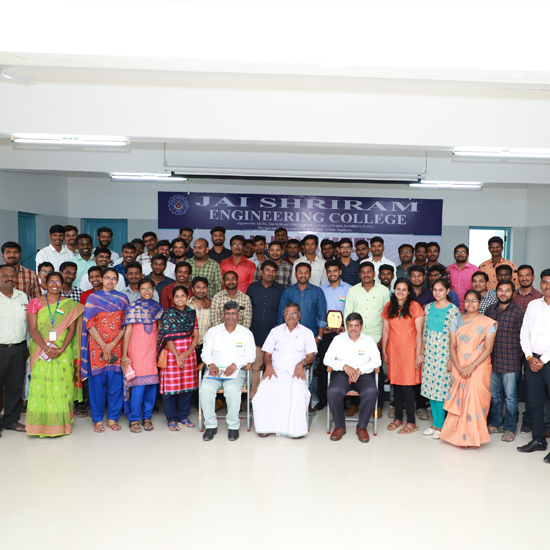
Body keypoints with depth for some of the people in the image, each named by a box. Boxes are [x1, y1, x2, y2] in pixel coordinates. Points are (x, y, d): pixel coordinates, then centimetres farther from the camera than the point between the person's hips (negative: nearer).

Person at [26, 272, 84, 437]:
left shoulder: (70, 305, 7)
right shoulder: (35, 302, 6)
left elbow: (72, 329, 1)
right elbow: (33, 329, -2)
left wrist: (61, 349, -13)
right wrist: (46, 348, -15)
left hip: (64, 353, 0)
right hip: (41, 352, 0)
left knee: (62, 386, 0)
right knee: (41, 386, -3)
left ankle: (61, 423, 11)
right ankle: (42, 425, 7)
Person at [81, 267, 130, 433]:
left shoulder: (122, 298, 9)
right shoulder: (93, 297, 5)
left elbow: (125, 324, 4)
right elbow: (89, 324, -2)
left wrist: (113, 344, -9)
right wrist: (104, 346, -10)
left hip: (116, 346, 1)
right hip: (97, 345, -1)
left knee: (115, 382, 2)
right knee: (97, 383, 2)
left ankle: (113, 418, 15)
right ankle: (98, 420, 14)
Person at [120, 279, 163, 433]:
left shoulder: (158, 307, 11)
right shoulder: (133, 307, 0)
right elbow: (127, 331, -3)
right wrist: (124, 356, -6)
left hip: (153, 349, 4)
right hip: (136, 349, -4)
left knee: (152, 384, 3)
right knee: (138, 384, -7)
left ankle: (147, 417, 17)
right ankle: (134, 419, 5)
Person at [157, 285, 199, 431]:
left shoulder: (191, 313, 8)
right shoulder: (168, 314, -3)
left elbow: (196, 336, 5)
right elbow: (167, 338, -8)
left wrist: (187, 353, -9)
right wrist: (178, 356, -12)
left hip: (189, 354, 4)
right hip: (172, 354, -4)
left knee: (187, 386, 8)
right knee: (171, 386, 0)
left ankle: (183, 416, 22)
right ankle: (171, 419, 12)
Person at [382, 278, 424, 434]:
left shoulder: (415, 307, -4)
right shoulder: (388, 307, 8)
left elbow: (419, 332, -6)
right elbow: (385, 330, 9)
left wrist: (418, 354, -9)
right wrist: (384, 351, 7)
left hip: (409, 350, -4)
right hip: (393, 351, 4)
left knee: (407, 385, -6)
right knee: (396, 383, 8)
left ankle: (411, 422, 4)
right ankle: (398, 418, 20)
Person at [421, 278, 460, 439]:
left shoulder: (453, 310, -7)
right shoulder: (428, 307, 8)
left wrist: (451, 359, -11)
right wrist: (421, 352, 9)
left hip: (444, 352, -5)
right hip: (429, 352, 5)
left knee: (441, 387, -3)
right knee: (430, 386, 8)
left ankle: (440, 425, 9)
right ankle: (435, 423, 20)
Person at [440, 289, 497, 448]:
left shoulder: (487, 323, -2)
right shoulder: (457, 320, 8)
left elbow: (488, 349, -7)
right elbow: (452, 346, 4)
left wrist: (471, 367, -15)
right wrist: (458, 368, -8)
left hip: (478, 368, -3)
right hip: (459, 369, 3)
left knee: (475, 401, -4)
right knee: (458, 400, 5)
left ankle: (473, 437, 11)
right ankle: (458, 435, 18)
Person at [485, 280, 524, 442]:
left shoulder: (518, 312, -6)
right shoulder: (490, 310, 8)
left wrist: (517, 354, -4)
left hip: (510, 362, -5)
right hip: (491, 360, 5)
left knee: (510, 396, 4)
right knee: (494, 394, 14)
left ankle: (510, 428, 18)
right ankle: (495, 424, 29)